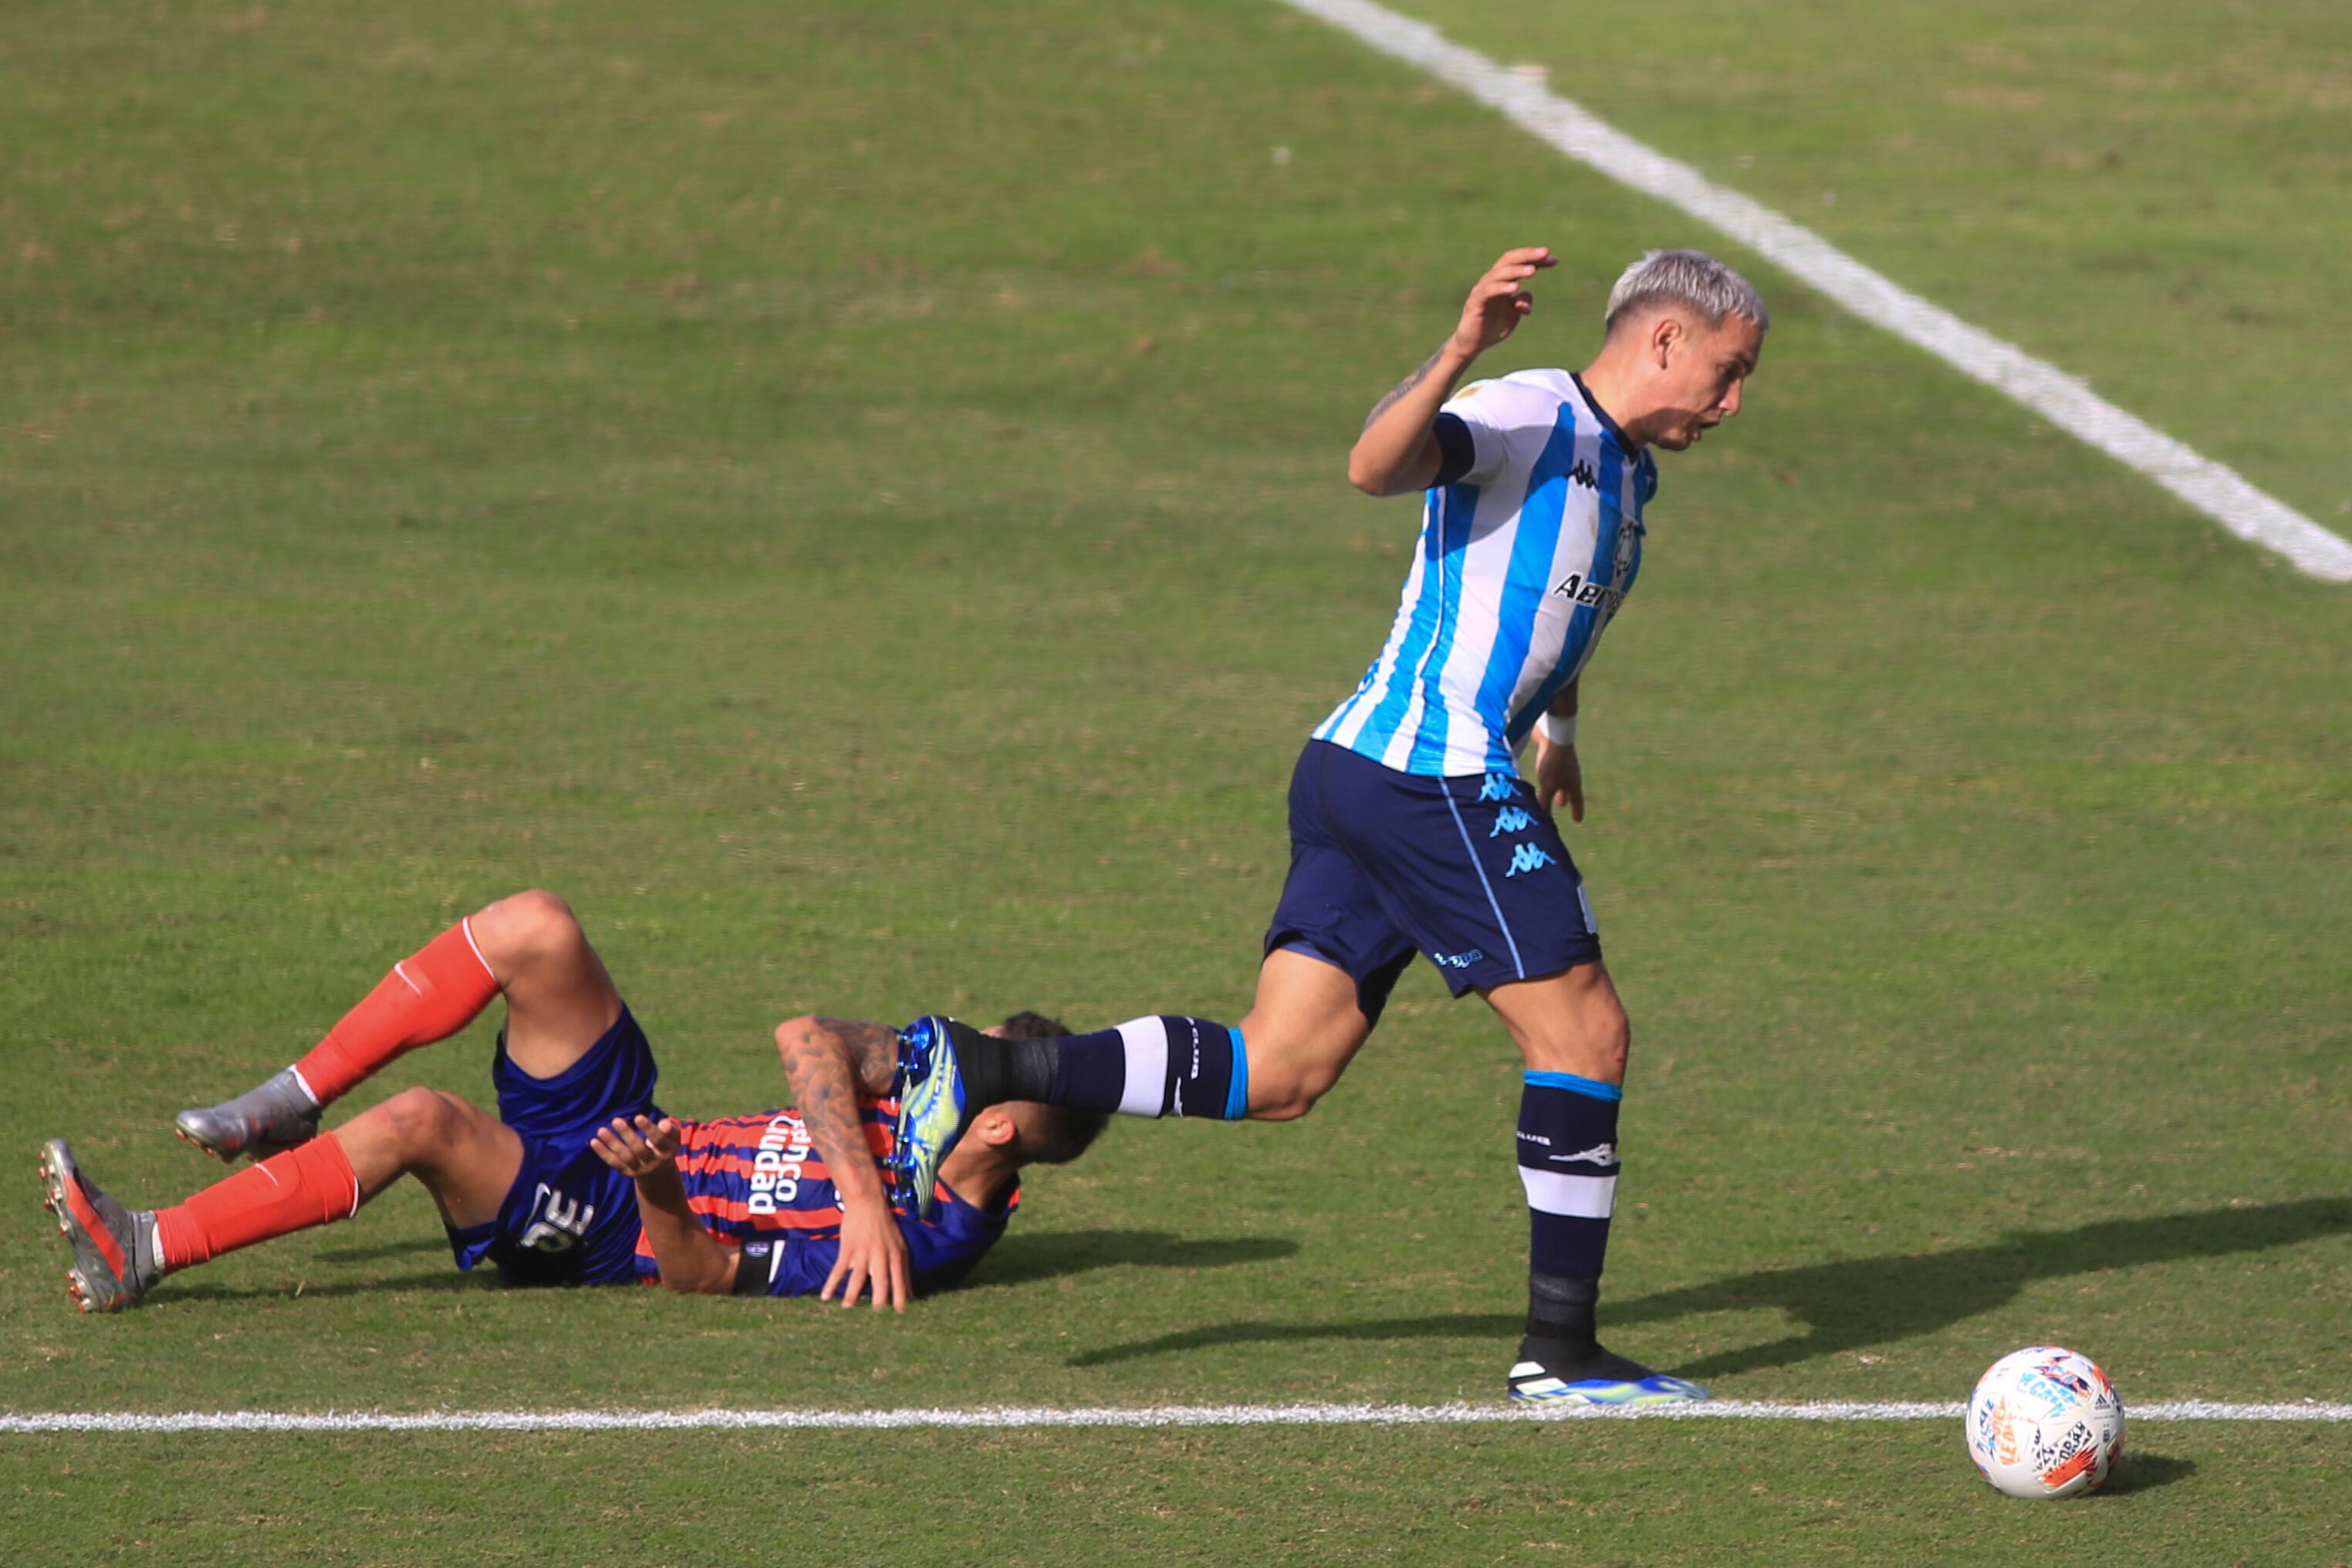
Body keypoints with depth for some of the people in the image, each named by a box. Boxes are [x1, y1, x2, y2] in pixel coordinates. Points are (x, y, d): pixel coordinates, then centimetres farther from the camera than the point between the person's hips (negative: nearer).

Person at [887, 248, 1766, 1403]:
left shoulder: (1624, 471, 21)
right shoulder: (1529, 418, -10)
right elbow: (1377, 465, -29)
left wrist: (1558, 726, 54)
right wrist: (1460, 353, -44)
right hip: (1436, 778, -10)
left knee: (1275, 1072, 4)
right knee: (1585, 1035, -5)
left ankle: (979, 1069, -1)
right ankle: (1561, 1351, 0)